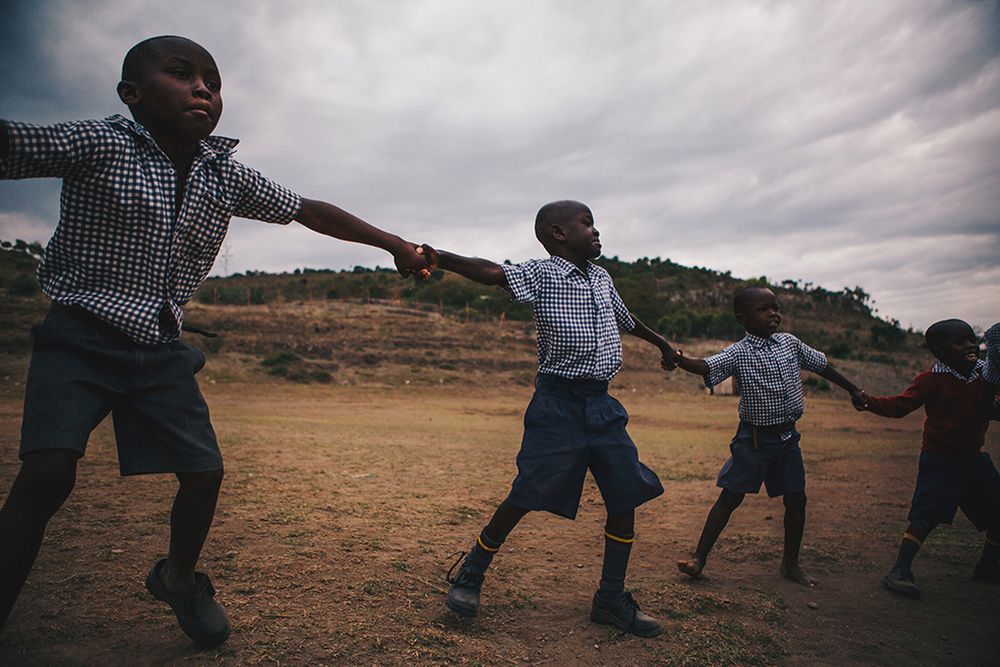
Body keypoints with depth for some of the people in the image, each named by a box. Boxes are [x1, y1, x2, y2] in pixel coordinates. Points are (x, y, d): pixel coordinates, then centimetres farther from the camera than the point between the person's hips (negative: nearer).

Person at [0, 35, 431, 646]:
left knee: (205, 472, 3)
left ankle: (179, 579, 32)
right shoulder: (99, 144, -12)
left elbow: (310, 212, 9)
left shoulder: (229, 176, 1)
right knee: (49, 471, -22)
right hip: (81, 337, -4)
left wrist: (396, 245, 12)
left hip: (162, 348, 4)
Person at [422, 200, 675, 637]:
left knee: (626, 498, 7)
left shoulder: (601, 278, 14)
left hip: (603, 405, 7)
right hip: (558, 404, -7)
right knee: (525, 497, -4)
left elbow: (626, 319, 32)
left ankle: (611, 601, 24)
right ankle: (469, 575, 20)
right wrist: (436, 257, -40)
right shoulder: (541, 275, -6)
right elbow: (492, 273, -23)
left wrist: (661, 343, 48)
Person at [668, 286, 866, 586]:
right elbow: (707, 366, -30)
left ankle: (790, 563, 29)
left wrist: (854, 391, 22)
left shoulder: (790, 342, 2)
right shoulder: (738, 353, -14)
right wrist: (682, 361, -50)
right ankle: (699, 557, 6)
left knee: (796, 500, 10)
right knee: (730, 497, -3)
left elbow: (822, 365, 14)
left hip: (787, 437, 5)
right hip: (753, 438, -5)